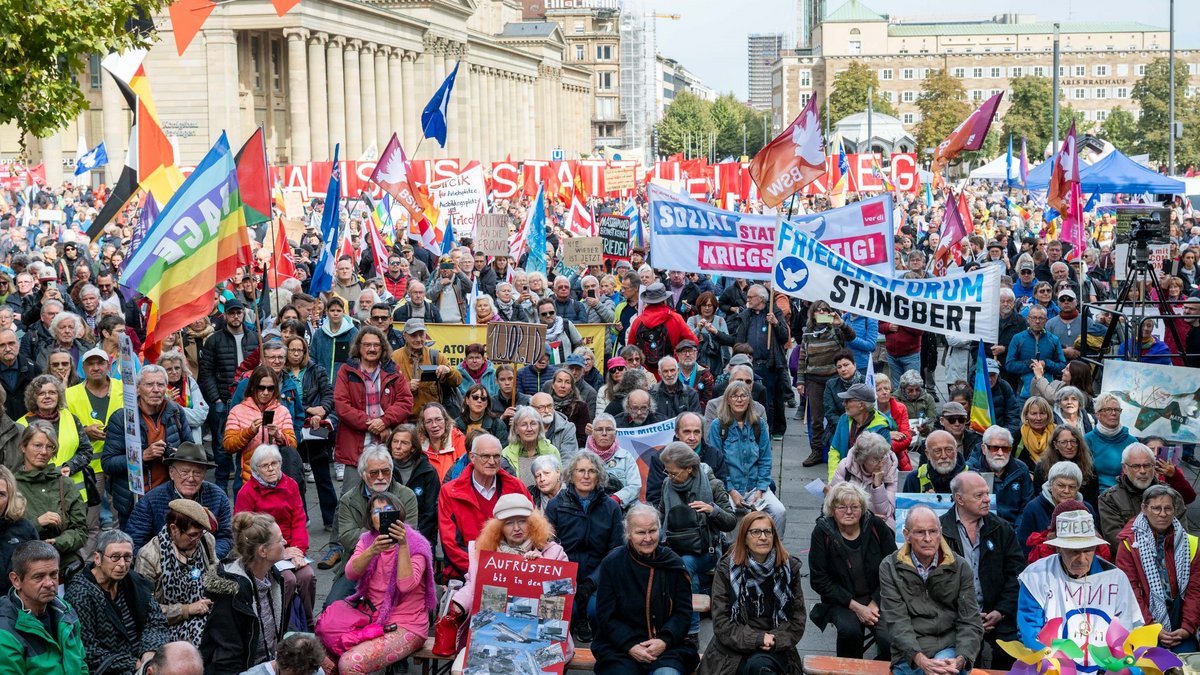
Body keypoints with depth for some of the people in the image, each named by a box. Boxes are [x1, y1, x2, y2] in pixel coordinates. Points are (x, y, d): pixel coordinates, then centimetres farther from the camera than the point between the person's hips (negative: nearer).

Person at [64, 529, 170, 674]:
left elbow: (155, 622, 6)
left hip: (140, 659, 6)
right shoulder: (80, 594, -13)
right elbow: (88, 651, -17)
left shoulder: (133, 581, 5)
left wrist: (150, 652, -13)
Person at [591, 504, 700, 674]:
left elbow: (683, 611, 5)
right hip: (620, 647, 0)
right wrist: (630, 646, -13)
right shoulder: (612, 564, 1)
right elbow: (605, 615, 1)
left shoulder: (673, 563, 3)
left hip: (668, 647, 0)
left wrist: (665, 641, -13)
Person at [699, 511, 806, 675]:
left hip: (775, 649, 1)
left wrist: (775, 640, -14)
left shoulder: (789, 568, 3)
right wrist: (756, 639, -17)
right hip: (734, 651, -1)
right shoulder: (727, 570, -2)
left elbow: (797, 621, 5)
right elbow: (721, 623, -5)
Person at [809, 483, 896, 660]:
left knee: (889, 638, -26)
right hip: (841, 602, -1)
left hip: (877, 599, 1)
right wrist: (855, 606, -13)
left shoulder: (876, 527, -3)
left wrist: (874, 604, -9)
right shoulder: (822, 532, -6)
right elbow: (820, 580, -6)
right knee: (849, 629, -32)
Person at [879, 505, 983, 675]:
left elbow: (970, 623, 2)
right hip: (909, 654, -1)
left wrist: (960, 660, -18)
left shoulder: (960, 567, 6)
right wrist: (921, 660, -23)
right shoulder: (890, 568, 3)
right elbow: (897, 622, -6)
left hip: (950, 649, 1)